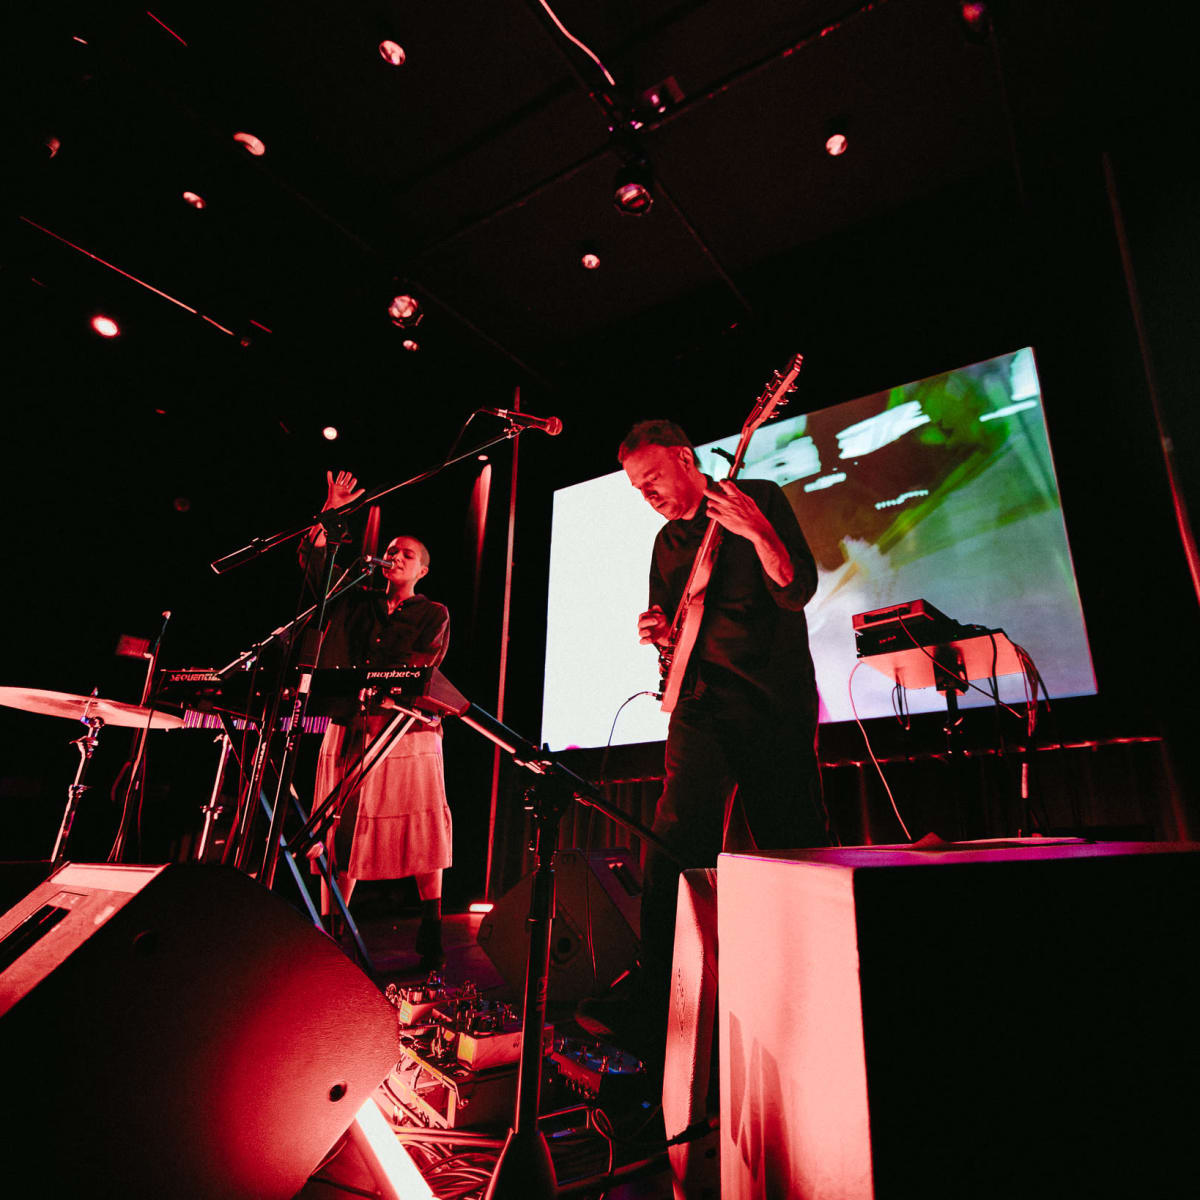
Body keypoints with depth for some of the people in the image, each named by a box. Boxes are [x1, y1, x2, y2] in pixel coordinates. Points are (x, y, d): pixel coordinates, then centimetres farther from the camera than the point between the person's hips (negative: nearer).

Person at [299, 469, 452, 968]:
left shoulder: (433, 615, 9)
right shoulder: (355, 604, 19)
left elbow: (417, 670, -3)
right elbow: (315, 565, 10)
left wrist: (381, 703, -16)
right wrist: (328, 517, -1)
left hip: (406, 732, -3)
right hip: (347, 730, 4)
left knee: (421, 838, -6)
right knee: (338, 840, 3)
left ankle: (431, 942, 3)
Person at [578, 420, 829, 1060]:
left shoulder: (760, 497, 1)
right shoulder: (667, 542, 19)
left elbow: (797, 591, -11)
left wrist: (757, 533, -28)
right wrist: (659, 631, 2)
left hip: (777, 704, -4)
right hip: (701, 706, 4)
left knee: (796, 851, 2)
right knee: (676, 840, -10)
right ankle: (654, 998, -8)